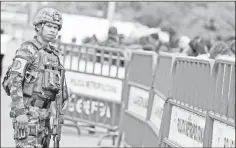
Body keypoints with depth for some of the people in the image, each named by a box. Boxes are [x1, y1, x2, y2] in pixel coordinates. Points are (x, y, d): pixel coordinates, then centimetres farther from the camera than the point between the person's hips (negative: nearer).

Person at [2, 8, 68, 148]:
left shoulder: (52, 54, 14)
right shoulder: (27, 50, -11)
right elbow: (14, 81, -18)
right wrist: (20, 112, -23)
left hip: (43, 113, 8)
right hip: (27, 111, -8)